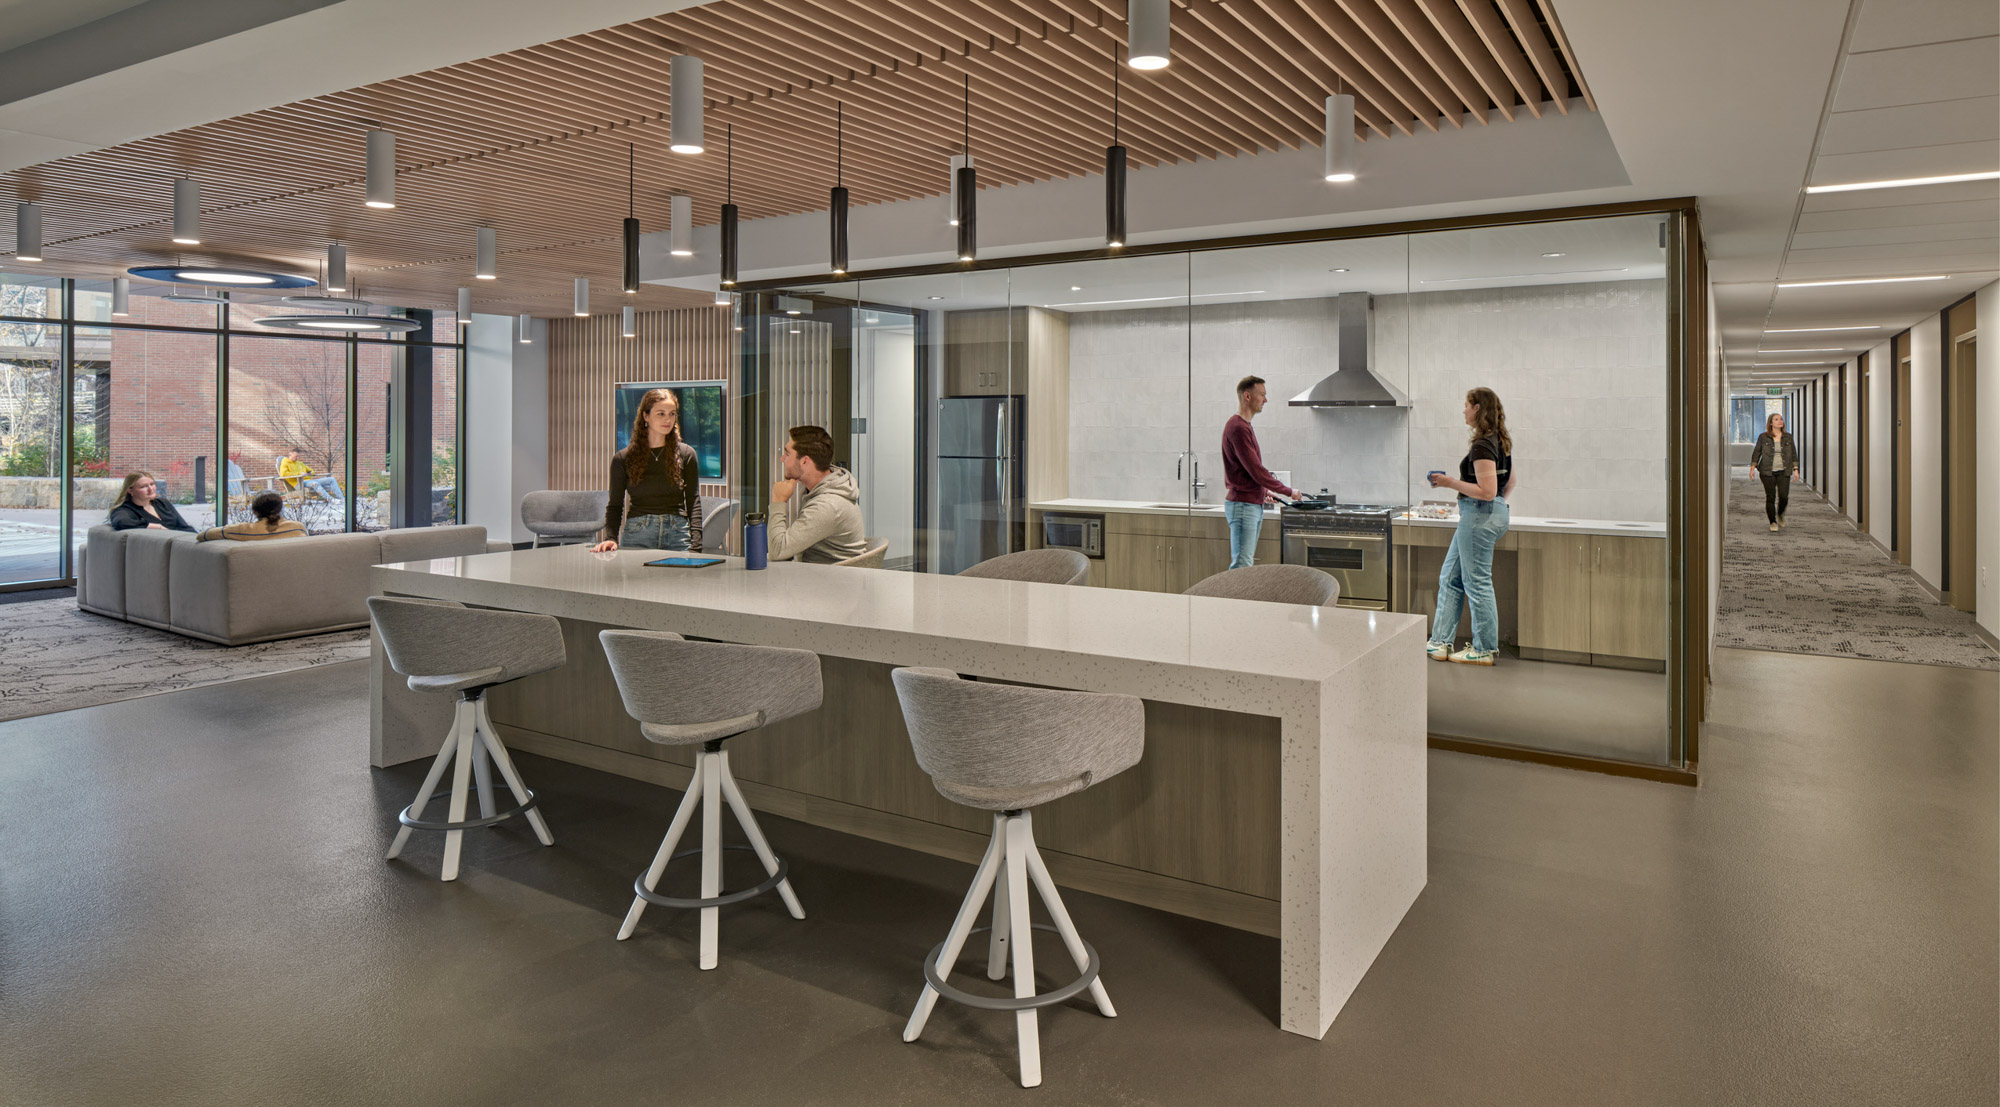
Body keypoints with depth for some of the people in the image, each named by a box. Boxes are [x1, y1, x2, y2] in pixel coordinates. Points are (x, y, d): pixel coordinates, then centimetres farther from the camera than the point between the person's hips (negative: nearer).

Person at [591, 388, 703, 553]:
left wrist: (696, 545, -7)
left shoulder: (686, 454, 7)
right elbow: (615, 505, 9)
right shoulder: (623, 458, 7)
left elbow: (694, 503, 4)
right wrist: (610, 538, -8)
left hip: (677, 533, 0)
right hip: (637, 534, 0)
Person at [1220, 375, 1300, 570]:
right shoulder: (1237, 428, -16)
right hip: (1243, 504, -10)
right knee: (1241, 566, -12)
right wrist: (1288, 491, -8)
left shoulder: (1244, 426, 16)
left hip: (1253, 504, 10)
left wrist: (1264, 490, 17)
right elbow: (1256, 471, -18)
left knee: (1246, 564, 11)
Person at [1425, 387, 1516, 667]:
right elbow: (1510, 482, 21)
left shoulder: (1482, 445, -19)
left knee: (1477, 582, -1)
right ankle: (1440, 642, 18)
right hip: (1494, 513, 11)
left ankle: (1485, 649, 9)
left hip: (1480, 515, -11)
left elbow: (1487, 491, -24)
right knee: (1450, 578, 14)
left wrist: (1450, 483, -19)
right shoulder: (1500, 441, 12)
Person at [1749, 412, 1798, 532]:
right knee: (1770, 497, -4)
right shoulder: (1763, 437, 2)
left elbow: (1793, 454, 12)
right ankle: (1773, 522, 7)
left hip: (1784, 472, 2)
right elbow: (1756, 452, 6)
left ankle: (1780, 514, 21)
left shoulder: (1788, 437, 8)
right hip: (1768, 472, -1)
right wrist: (1752, 467, -2)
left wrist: (1795, 469, 6)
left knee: (1784, 496, -9)